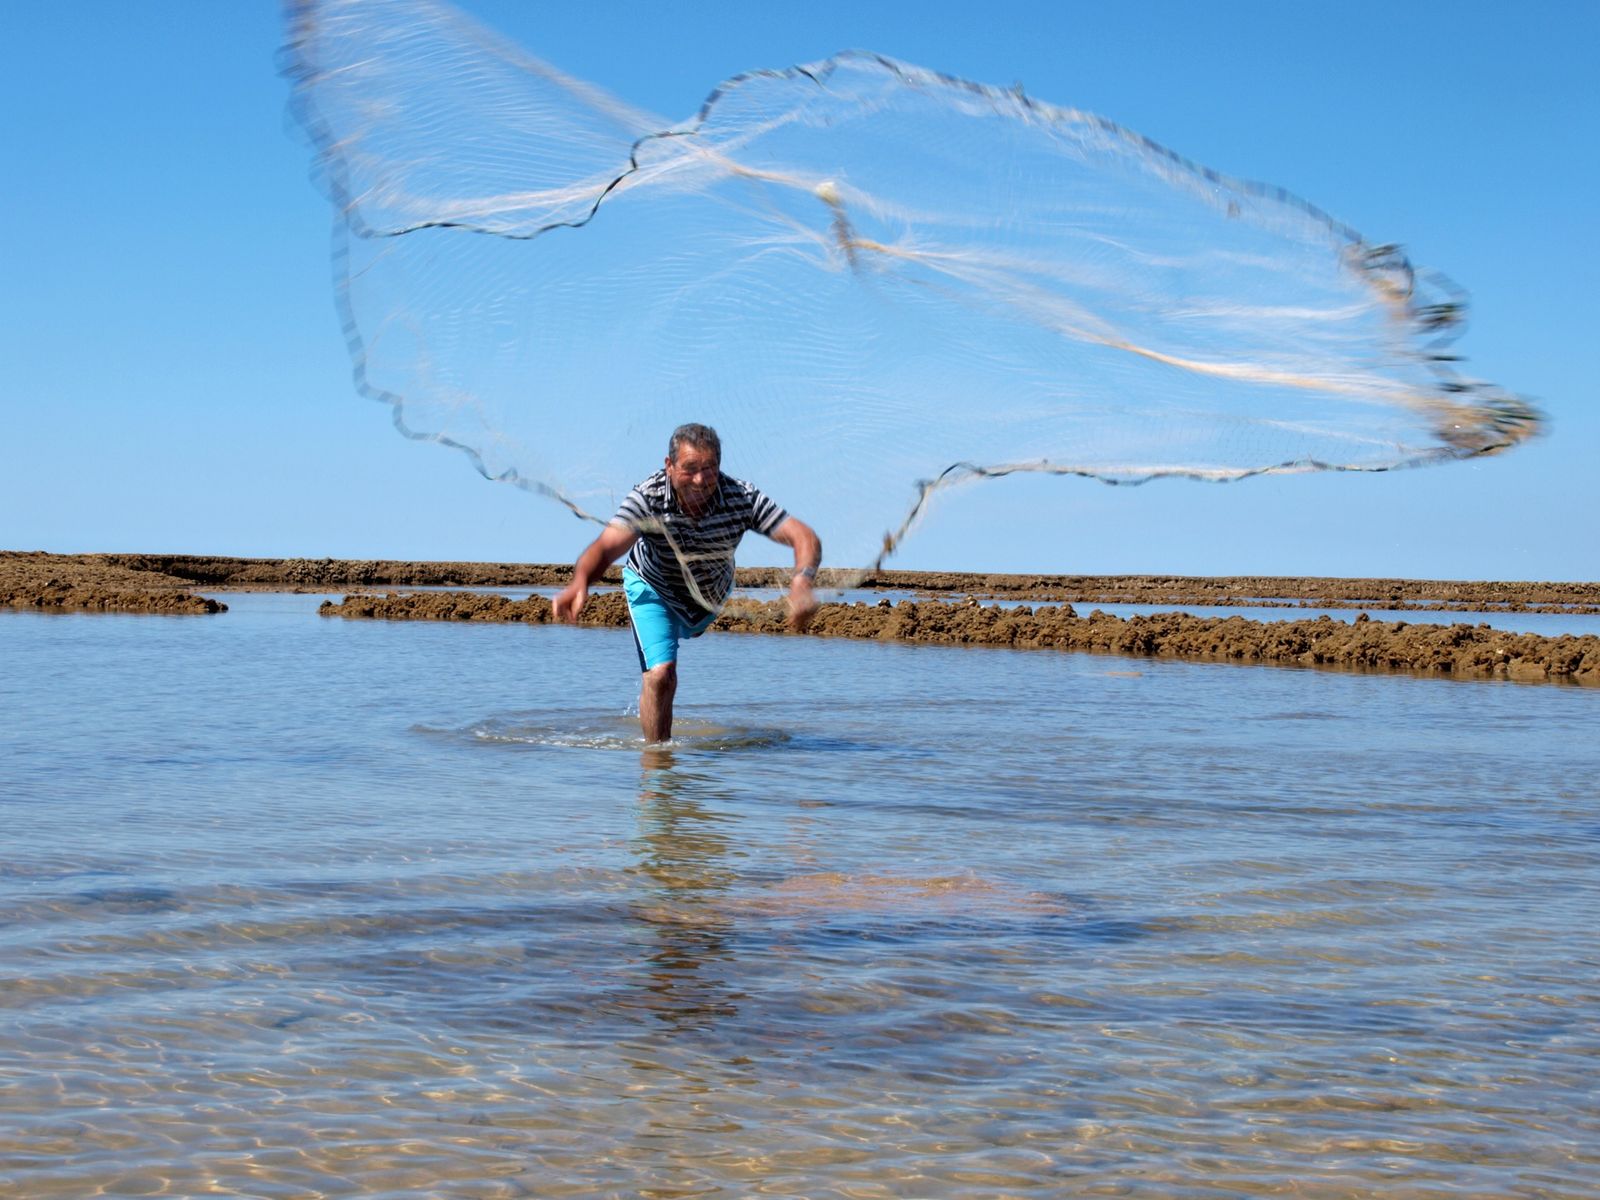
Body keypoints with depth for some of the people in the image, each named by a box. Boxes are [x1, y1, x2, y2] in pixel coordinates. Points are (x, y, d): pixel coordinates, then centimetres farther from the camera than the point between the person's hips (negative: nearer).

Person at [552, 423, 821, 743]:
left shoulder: (742, 498, -35)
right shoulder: (648, 499, -38)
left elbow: (805, 537, -40)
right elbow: (605, 547, -50)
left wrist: (802, 582, -62)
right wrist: (580, 582, -73)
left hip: (711, 595, 4)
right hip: (654, 588, -3)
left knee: (688, 630, 35)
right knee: (661, 674, -21)